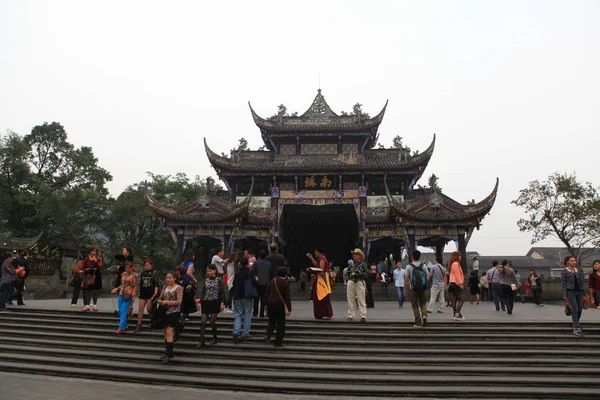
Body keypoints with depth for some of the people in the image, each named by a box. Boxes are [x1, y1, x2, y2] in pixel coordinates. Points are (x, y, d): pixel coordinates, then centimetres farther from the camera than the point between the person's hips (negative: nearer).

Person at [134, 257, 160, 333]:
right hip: (143, 293, 5)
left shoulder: (154, 273, -4)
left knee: (149, 308, -2)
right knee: (140, 309, -1)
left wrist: (155, 293, -14)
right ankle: (139, 325, 2)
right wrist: (140, 292, 16)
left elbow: (156, 284, -8)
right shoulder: (143, 273, 12)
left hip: (151, 293, -5)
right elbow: (140, 283, 19)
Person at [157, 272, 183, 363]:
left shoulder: (179, 288, -5)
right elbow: (160, 297, 15)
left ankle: (168, 354, -9)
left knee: (169, 331, -14)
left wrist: (167, 302, -18)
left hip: (173, 312, -6)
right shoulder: (165, 288, 13)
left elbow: (179, 301, -11)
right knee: (164, 332, 10)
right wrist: (159, 301, -9)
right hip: (164, 312, 7)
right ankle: (169, 352, 22)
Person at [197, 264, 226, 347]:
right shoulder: (206, 280, 8)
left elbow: (222, 292, -3)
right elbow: (202, 292, 11)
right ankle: (201, 341, 1)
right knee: (203, 322, -3)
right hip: (206, 302, 4)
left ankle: (214, 338, 20)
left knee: (212, 321, 0)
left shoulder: (219, 280, -3)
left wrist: (222, 303, -10)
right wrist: (200, 302, 6)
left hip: (215, 303, -4)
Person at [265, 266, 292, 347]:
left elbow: (267, 293, 16)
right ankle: (278, 342, 8)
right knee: (281, 323, 5)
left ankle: (268, 335, -1)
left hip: (270, 303, 6)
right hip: (279, 304, -5)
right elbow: (287, 297, -10)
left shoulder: (272, 281, 11)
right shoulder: (285, 283, -7)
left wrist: (267, 304, 24)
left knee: (272, 321, 20)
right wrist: (289, 309, -7)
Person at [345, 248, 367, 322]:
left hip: (360, 282, -3)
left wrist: (359, 273, -15)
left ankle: (363, 316, 3)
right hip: (351, 282, 3)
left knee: (361, 300, -2)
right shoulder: (351, 264, 10)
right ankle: (350, 316, 11)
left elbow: (365, 275, 1)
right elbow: (348, 273, 13)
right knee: (350, 299, 5)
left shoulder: (363, 264, 4)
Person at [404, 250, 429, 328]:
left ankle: (418, 323, 6)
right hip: (422, 288, 3)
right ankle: (424, 315, -6)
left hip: (412, 289, -3)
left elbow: (406, 279, -8)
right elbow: (428, 276, 5)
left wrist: (405, 289, 0)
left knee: (415, 306, 4)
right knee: (423, 303, 19)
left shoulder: (409, 266, -7)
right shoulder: (423, 265, 2)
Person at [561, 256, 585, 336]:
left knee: (580, 309, 7)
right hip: (570, 292, -5)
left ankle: (576, 324, 30)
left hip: (579, 291, 5)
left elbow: (581, 282, 14)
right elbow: (563, 284, -3)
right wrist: (565, 296, -7)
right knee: (575, 309, -11)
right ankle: (576, 328, -6)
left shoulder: (579, 271, 12)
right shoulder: (564, 271, -2)